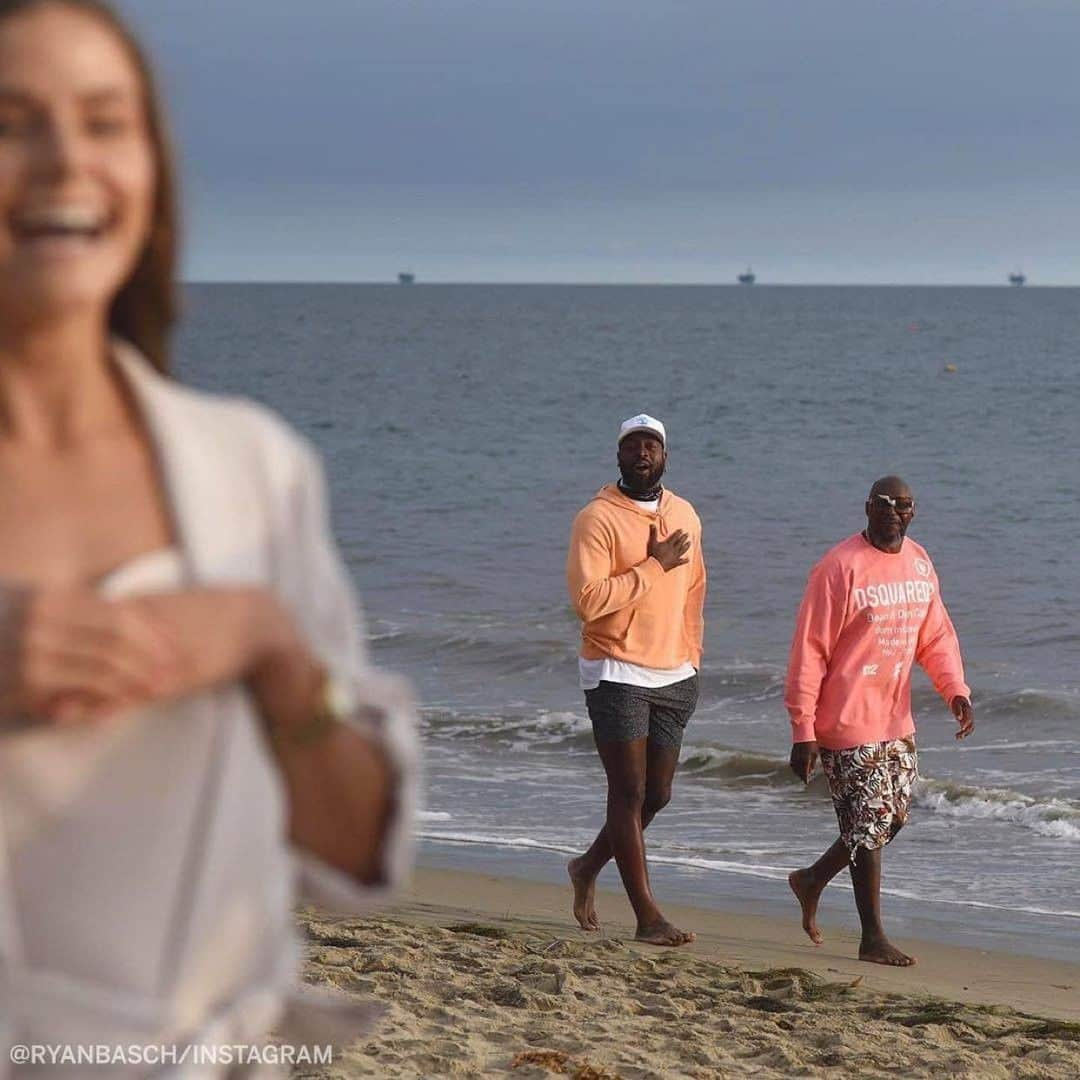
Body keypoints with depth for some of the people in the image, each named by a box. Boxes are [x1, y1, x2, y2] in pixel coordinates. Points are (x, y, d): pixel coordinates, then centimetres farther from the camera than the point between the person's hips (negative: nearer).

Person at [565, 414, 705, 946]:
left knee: (657, 794, 11)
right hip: (617, 674, -6)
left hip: (674, 677, 7)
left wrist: (691, 655, 15)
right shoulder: (598, 519, -11)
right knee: (629, 792, -6)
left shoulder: (685, 516, 11)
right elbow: (588, 599, -21)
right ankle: (647, 915, -5)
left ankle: (589, 867, 34)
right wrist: (654, 566, -19)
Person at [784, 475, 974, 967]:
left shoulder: (919, 563, 8)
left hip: (896, 721, 7)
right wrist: (803, 731, -17)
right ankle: (873, 939, 7)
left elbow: (936, 635, 15)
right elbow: (809, 651, -15)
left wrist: (956, 690, -4)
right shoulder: (840, 567, -14)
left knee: (893, 817, 12)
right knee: (869, 825, -4)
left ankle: (813, 879, 33)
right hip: (848, 724, -7)